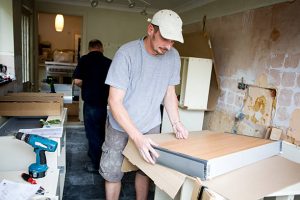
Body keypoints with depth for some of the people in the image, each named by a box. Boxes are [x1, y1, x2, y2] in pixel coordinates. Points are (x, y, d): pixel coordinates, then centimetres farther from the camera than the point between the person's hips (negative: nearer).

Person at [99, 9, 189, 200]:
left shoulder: (173, 56, -8)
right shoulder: (127, 53, -22)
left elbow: (169, 93, 4)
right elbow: (115, 101, -24)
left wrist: (176, 122, -12)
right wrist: (137, 137, -34)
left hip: (151, 126, 3)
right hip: (120, 127, -3)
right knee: (113, 173, 8)